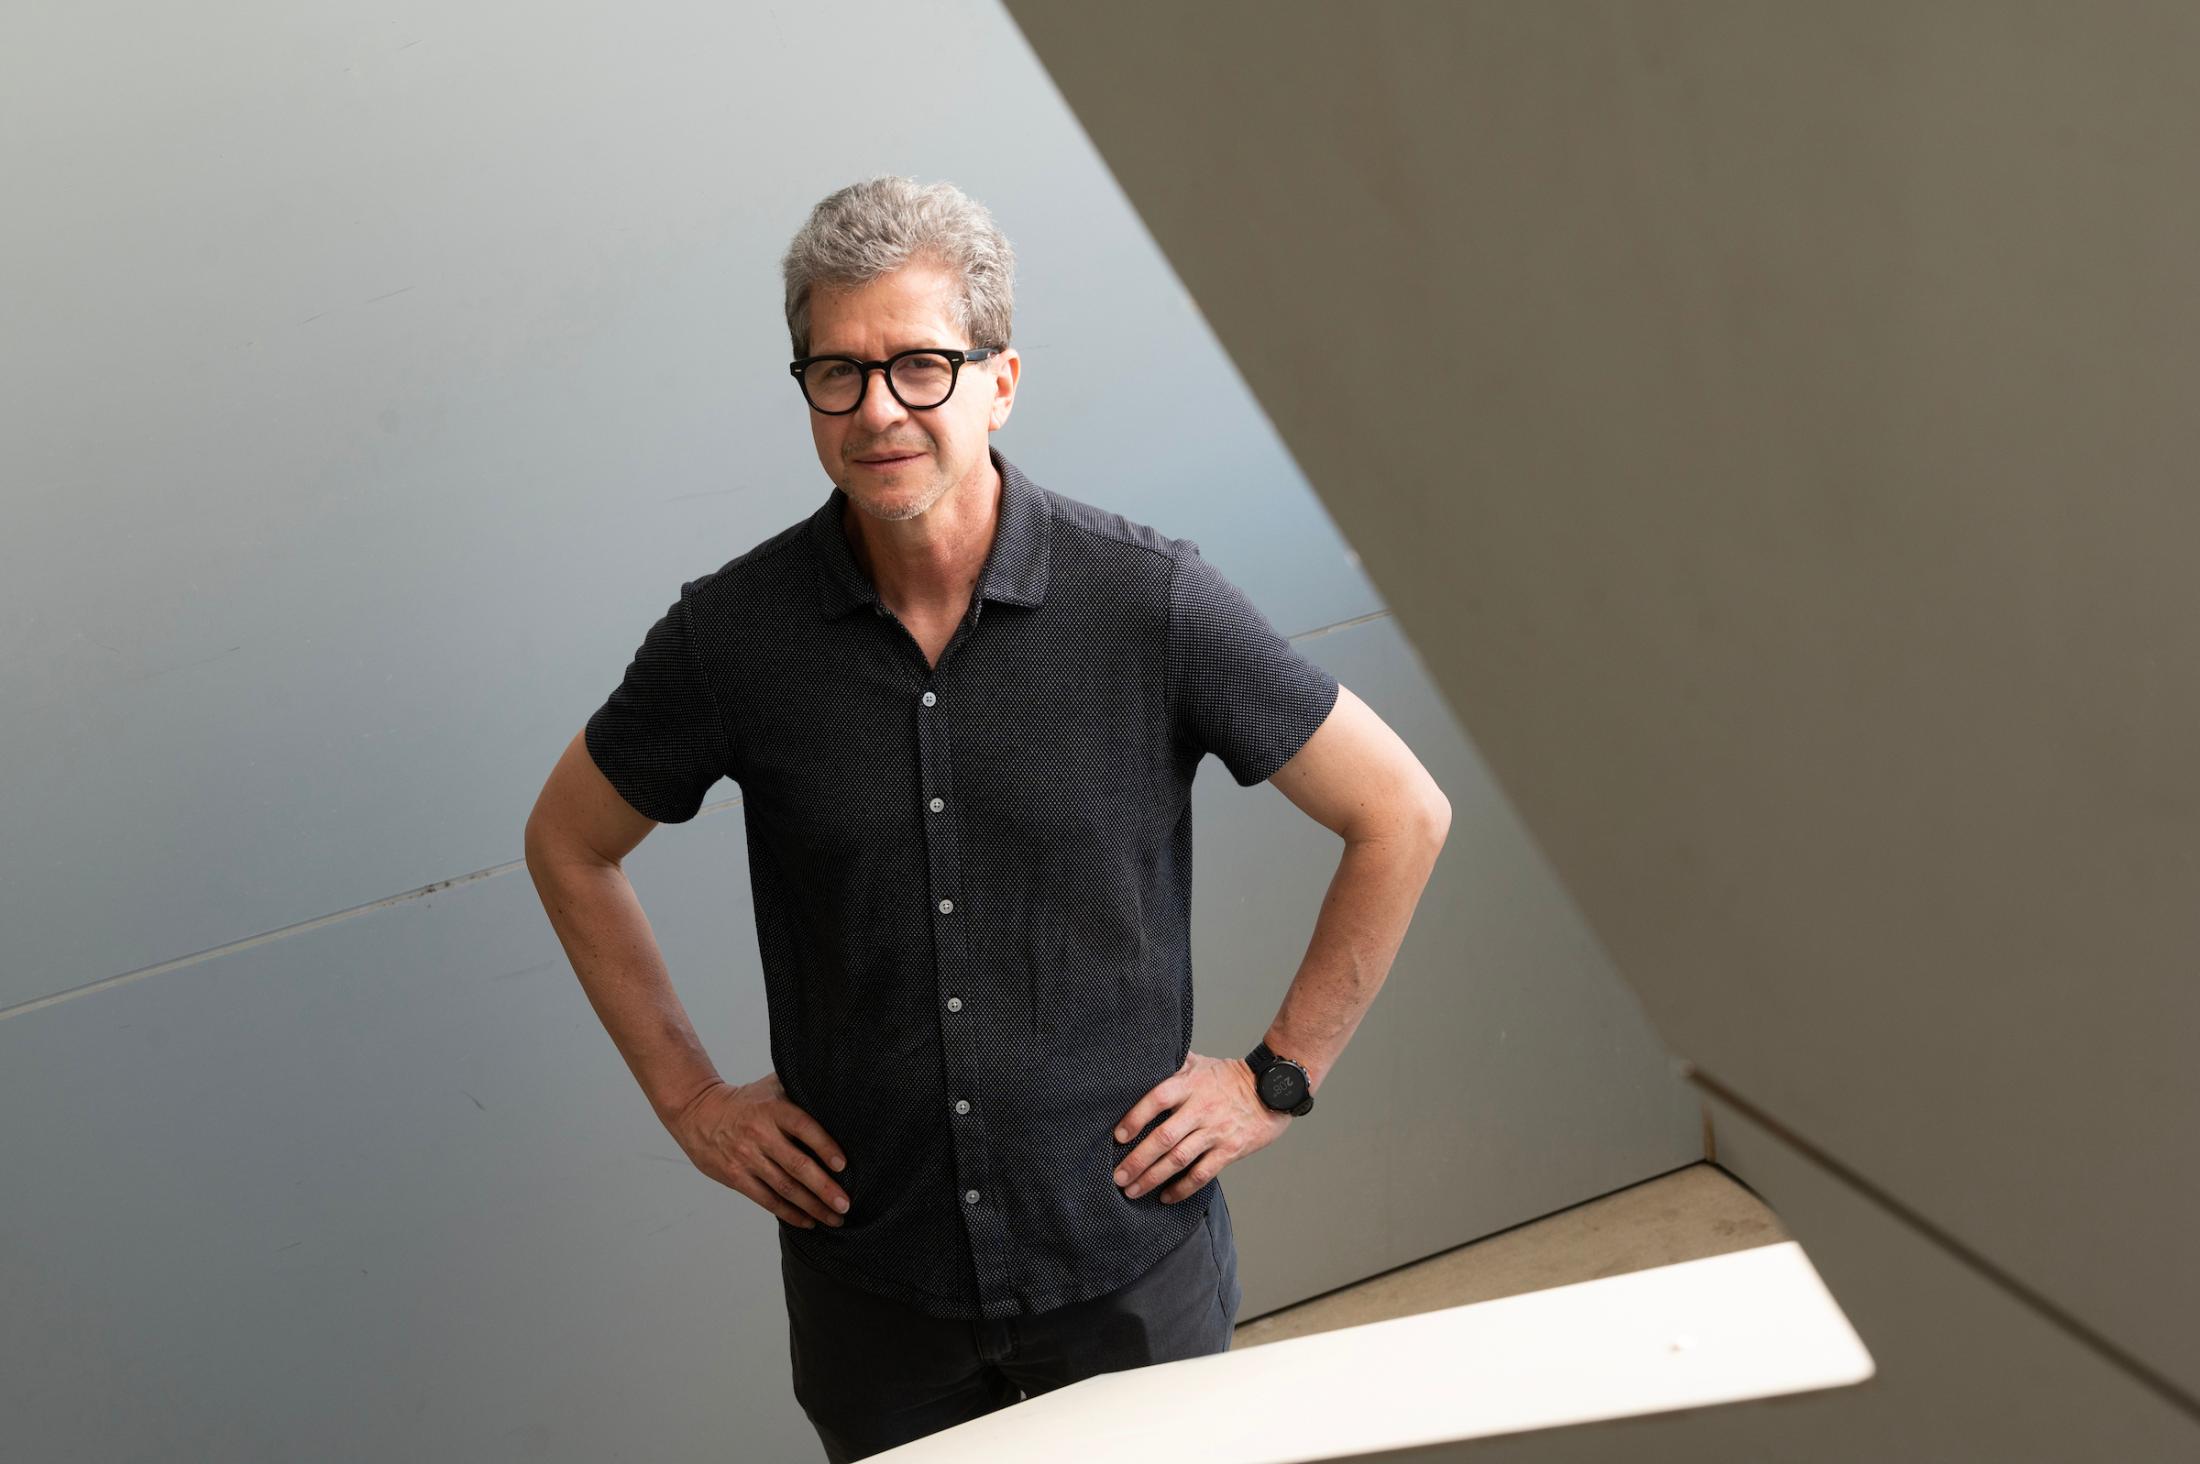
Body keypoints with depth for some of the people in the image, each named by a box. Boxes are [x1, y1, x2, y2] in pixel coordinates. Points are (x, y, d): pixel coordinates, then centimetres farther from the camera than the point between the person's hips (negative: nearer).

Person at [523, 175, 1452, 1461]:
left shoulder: (1151, 602, -14)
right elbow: (570, 846, 8)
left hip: (1129, 1266, -1)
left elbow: (1403, 816, -4)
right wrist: (690, 1098, 4)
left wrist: (1280, 1077, -3)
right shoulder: (733, 634, -10)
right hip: (870, 1279, 1)